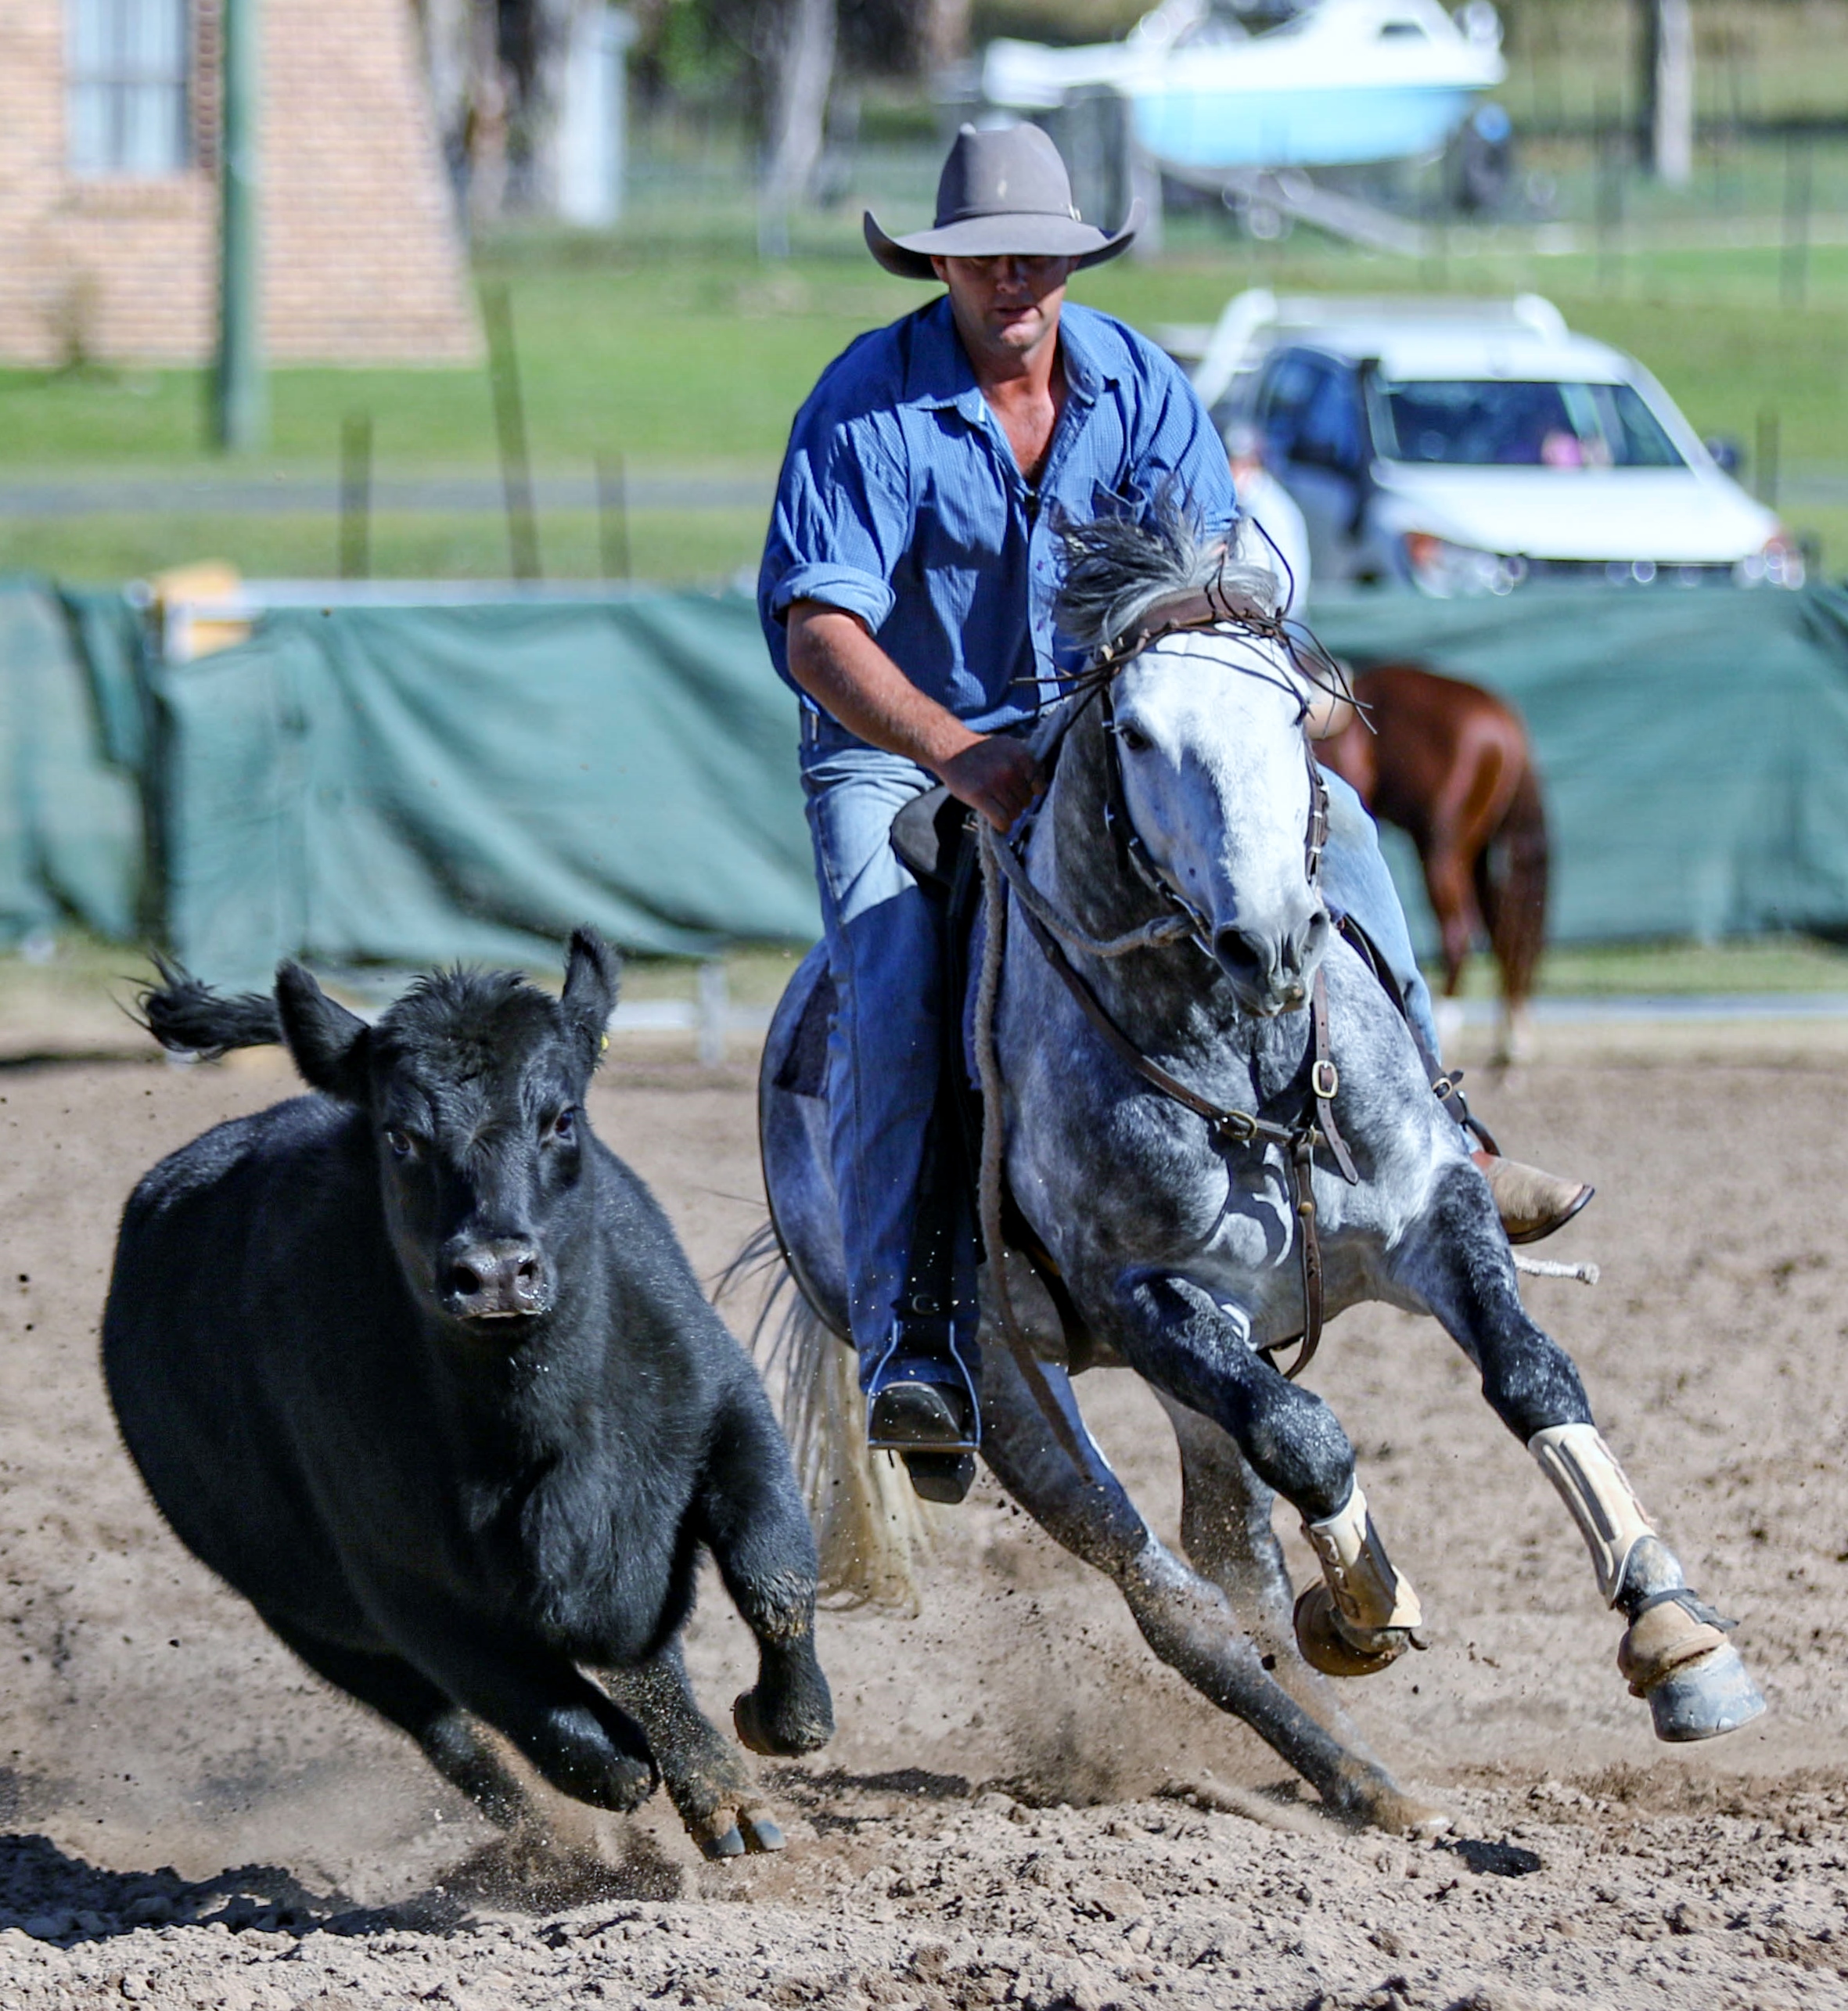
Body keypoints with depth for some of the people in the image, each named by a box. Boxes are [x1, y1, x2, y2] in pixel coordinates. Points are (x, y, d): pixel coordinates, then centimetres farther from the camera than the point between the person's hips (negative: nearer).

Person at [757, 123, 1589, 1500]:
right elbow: (816, 626, -25)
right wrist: (957, 753, -40)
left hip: (1103, 732, 4)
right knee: (896, 990, -29)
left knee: (1327, 814, -12)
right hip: (895, 752, -4)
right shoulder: (866, 405, -15)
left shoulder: (1143, 389, -2)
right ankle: (913, 1342, -32)